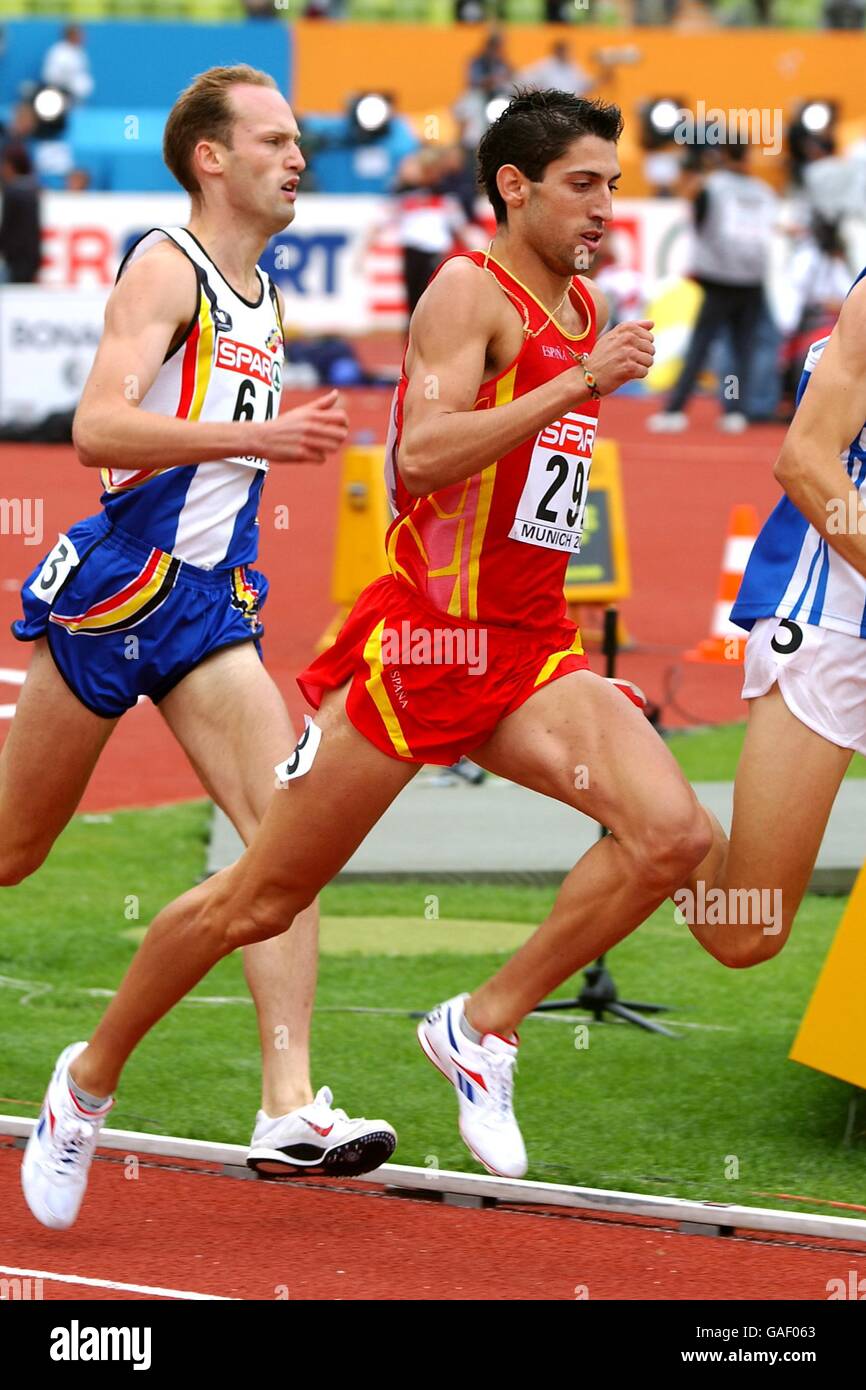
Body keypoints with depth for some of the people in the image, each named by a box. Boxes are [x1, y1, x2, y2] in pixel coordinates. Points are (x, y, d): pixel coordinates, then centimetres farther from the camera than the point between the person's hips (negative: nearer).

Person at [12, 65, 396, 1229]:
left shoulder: (266, 302, 17)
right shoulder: (165, 269, -10)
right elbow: (98, 428, -25)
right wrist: (255, 438, -32)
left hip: (209, 606, 7)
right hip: (115, 590, -7)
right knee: (12, 851, 3)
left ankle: (290, 1110, -17)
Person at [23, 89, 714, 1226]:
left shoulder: (582, 309, 14)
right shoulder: (470, 291, -11)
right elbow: (421, 456, -27)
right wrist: (581, 384, -29)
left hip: (530, 652, 7)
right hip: (422, 640, -7)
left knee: (672, 835, -15)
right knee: (261, 897, 1)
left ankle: (484, 1026, -1)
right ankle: (94, 1074, 20)